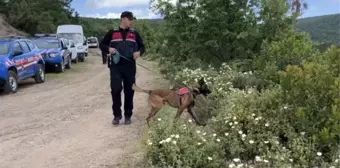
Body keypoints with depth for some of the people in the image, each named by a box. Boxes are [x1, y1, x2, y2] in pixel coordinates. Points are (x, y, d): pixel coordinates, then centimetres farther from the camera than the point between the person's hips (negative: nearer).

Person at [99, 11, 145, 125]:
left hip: (130, 66, 2)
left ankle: (128, 116, 16)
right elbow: (102, 45, 10)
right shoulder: (112, 33, 5)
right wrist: (109, 49, -12)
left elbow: (142, 47, 16)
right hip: (115, 65, -2)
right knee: (116, 89, -9)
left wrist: (139, 52, -7)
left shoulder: (134, 34, 11)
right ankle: (117, 115, 4)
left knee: (129, 91, 4)